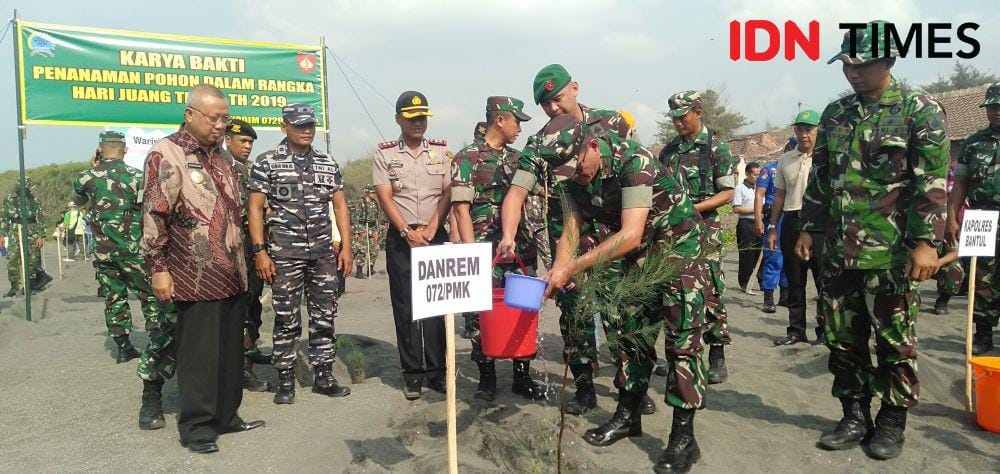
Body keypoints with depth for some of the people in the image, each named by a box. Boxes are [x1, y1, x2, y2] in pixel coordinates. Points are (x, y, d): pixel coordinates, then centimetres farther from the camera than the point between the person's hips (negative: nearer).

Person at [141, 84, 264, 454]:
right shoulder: (166, 154, -8)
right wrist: (158, 268, -14)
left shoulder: (219, 156, 15)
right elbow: (154, 215, -12)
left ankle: (227, 416, 25)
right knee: (198, 354, 1)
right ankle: (196, 426, 14)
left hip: (232, 277, 7)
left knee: (230, 351, 13)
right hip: (196, 279, -7)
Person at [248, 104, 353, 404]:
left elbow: (340, 206, 11)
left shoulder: (328, 164, 11)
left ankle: (324, 376, 18)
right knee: (286, 319, 3)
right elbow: (255, 208, -2)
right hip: (284, 253, -3)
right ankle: (285, 381, 15)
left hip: (324, 253, 4)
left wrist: (346, 247, 4)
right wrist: (259, 251, -9)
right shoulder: (267, 162, 0)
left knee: (325, 316, 7)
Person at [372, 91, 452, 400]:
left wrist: (431, 229, -10)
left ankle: (437, 372, 7)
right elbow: (384, 198, -3)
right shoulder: (385, 154, 4)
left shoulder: (441, 151, 9)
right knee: (405, 307, 2)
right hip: (401, 238, -1)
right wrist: (408, 231, -14)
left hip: (436, 236, 1)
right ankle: (412, 375, 9)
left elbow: (448, 194, 3)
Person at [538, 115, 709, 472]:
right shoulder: (571, 174, -10)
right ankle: (628, 415, 24)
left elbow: (630, 235, -37)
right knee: (629, 330, 10)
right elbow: (571, 231, -7)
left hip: (678, 246, -6)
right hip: (636, 255, 7)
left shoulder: (633, 160, -31)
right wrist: (555, 273, -25)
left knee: (682, 338, -8)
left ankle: (683, 437, 0)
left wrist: (572, 268, -40)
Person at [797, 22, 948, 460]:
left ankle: (892, 423, 21)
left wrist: (926, 241, -16)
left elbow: (933, 183, -9)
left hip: (890, 254, -5)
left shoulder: (920, 110, -3)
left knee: (895, 343, 6)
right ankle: (855, 418, 24)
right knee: (842, 340, 10)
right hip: (837, 252, 5)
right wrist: (809, 229, 13)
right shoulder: (834, 114, 12)